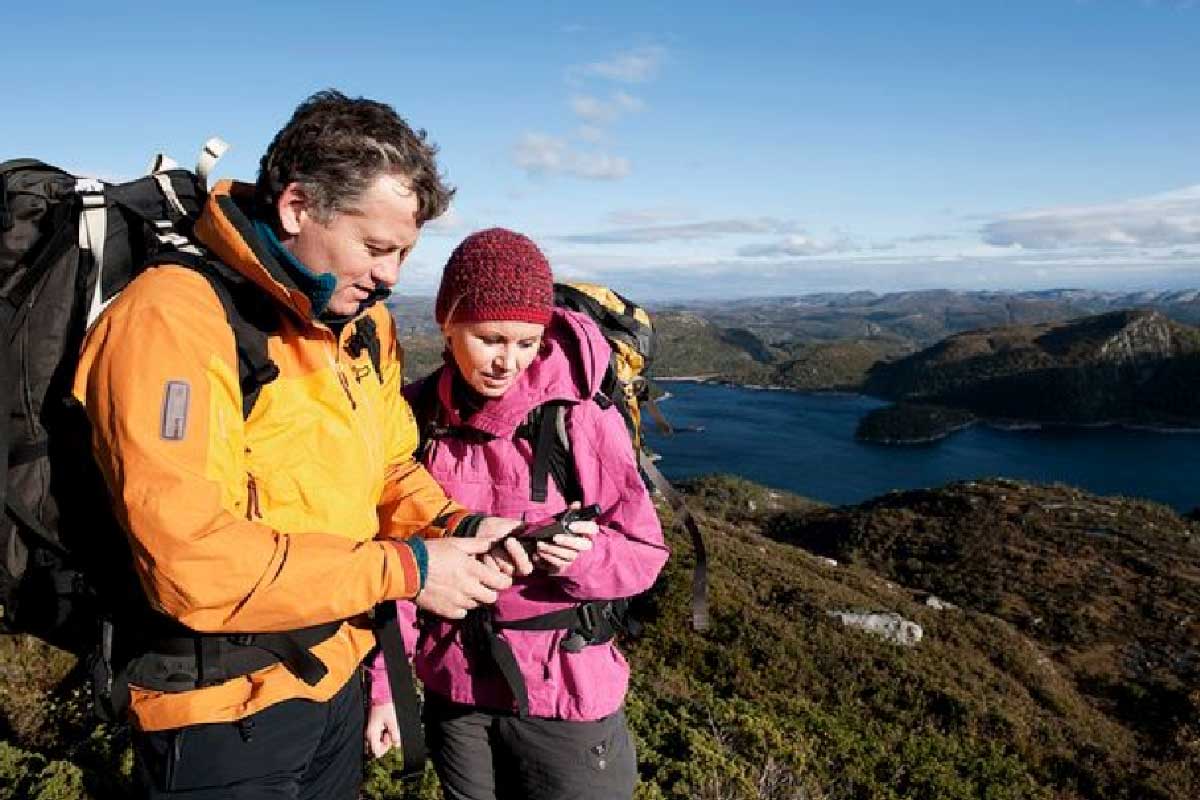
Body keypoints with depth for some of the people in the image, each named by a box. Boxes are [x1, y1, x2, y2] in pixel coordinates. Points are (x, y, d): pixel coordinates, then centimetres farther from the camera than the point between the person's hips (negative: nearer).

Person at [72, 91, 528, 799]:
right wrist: (404, 568, -23)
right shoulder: (176, 317, -22)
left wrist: (452, 526, -8)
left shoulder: (365, 322, 3)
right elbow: (192, 564, -29)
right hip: (225, 716, -7)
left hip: (342, 679, 7)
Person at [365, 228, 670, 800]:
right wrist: (383, 681, 2)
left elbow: (646, 552, -8)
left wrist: (585, 557, -28)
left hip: (564, 691, -3)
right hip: (453, 688, 3)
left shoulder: (582, 418, -16)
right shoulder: (416, 416, -6)